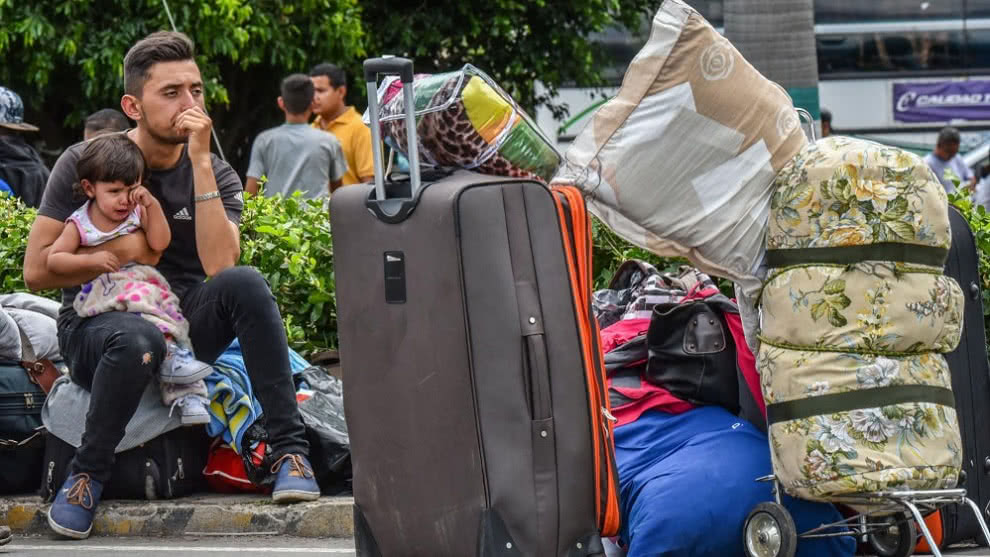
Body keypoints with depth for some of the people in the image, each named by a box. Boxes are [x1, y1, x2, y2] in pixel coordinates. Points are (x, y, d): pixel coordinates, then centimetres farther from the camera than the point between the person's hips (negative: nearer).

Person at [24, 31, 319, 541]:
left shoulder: (215, 175, 1)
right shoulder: (84, 164, -4)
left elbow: (219, 266, -19)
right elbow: (36, 270, -8)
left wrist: (200, 161, -20)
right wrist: (121, 252, -11)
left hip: (184, 325, 3)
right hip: (96, 326, -3)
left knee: (246, 283, -28)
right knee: (138, 340, -40)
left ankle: (289, 449, -27)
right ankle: (87, 474, -17)